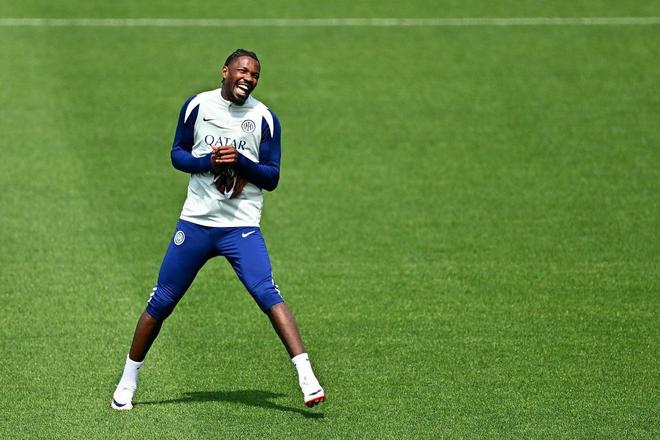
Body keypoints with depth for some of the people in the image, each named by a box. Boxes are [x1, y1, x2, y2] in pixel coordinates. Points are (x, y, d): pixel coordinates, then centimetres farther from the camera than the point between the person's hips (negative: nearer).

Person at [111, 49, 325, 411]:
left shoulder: (264, 119, -1)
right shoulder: (197, 106, 2)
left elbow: (272, 178, 0)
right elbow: (177, 153, 8)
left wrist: (241, 162, -19)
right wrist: (208, 162, -12)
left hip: (242, 227, -2)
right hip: (196, 221, 2)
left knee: (267, 294, -20)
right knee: (161, 302, 6)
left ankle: (306, 376, -26)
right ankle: (128, 380, 21)